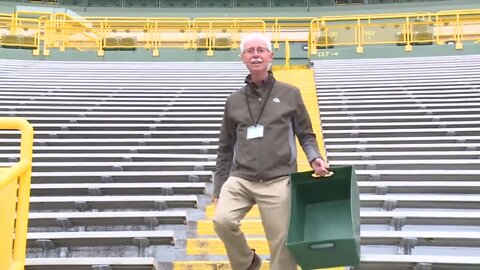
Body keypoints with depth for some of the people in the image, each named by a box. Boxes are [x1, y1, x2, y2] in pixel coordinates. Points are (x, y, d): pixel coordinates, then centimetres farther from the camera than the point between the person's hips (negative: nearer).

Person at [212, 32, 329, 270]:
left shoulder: (289, 94, 6)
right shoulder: (234, 101, 11)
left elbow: (306, 135, 11)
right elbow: (225, 149, 15)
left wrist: (314, 158, -10)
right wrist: (218, 189, 13)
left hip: (278, 181, -1)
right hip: (240, 179, 2)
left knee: (282, 245, -3)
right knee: (222, 221, -21)